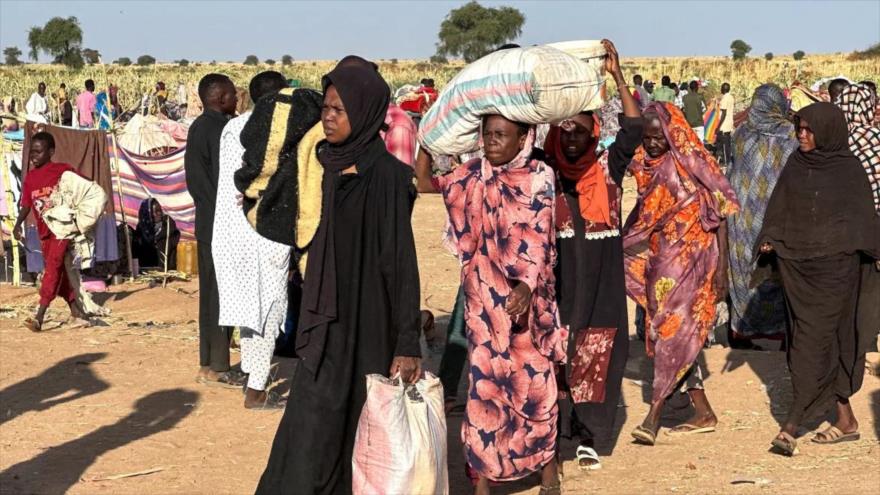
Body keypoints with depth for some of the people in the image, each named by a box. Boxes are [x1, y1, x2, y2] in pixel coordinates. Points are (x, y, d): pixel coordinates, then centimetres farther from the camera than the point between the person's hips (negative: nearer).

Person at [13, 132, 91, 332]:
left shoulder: (64, 170, -6)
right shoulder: (30, 177, 9)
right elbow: (26, 204, 9)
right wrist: (18, 225, -7)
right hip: (44, 231, 7)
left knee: (53, 268, -17)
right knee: (58, 272, 10)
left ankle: (39, 317, -24)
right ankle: (78, 313, 20)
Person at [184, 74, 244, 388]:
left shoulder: (197, 128, 13)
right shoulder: (218, 129, -16)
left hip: (206, 220, 10)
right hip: (221, 223, -9)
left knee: (210, 291, 13)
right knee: (222, 292, -5)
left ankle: (209, 364, 18)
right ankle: (217, 368, -1)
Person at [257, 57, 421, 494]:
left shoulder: (386, 174, -15)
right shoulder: (334, 166, 8)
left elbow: (401, 258, -19)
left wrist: (408, 341, -23)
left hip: (363, 321, -8)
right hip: (328, 318, 8)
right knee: (313, 422, 11)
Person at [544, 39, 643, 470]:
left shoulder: (608, 169, 2)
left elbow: (633, 130, -9)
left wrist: (618, 77, -15)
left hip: (601, 286, 1)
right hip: (558, 285, 0)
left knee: (595, 361, 4)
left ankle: (588, 437, 13)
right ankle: (552, 434, 14)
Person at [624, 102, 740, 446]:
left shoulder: (692, 164, -10)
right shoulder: (646, 166, 8)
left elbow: (721, 211, -10)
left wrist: (721, 263, -13)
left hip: (690, 257, -7)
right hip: (658, 258, 7)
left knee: (672, 329, -10)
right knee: (667, 331, 8)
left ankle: (654, 415, -9)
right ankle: (703, 413, 16)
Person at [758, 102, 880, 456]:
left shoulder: (848, 169, -4)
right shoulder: (795, 165, 8)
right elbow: (779, 208, 11)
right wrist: (769, 239, -2)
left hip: (834, 267, -5)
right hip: (797, 264, 5)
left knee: (814, 341, -8)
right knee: (828, 343, 9)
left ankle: (791, 426, -9)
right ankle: (845, 419, 17)